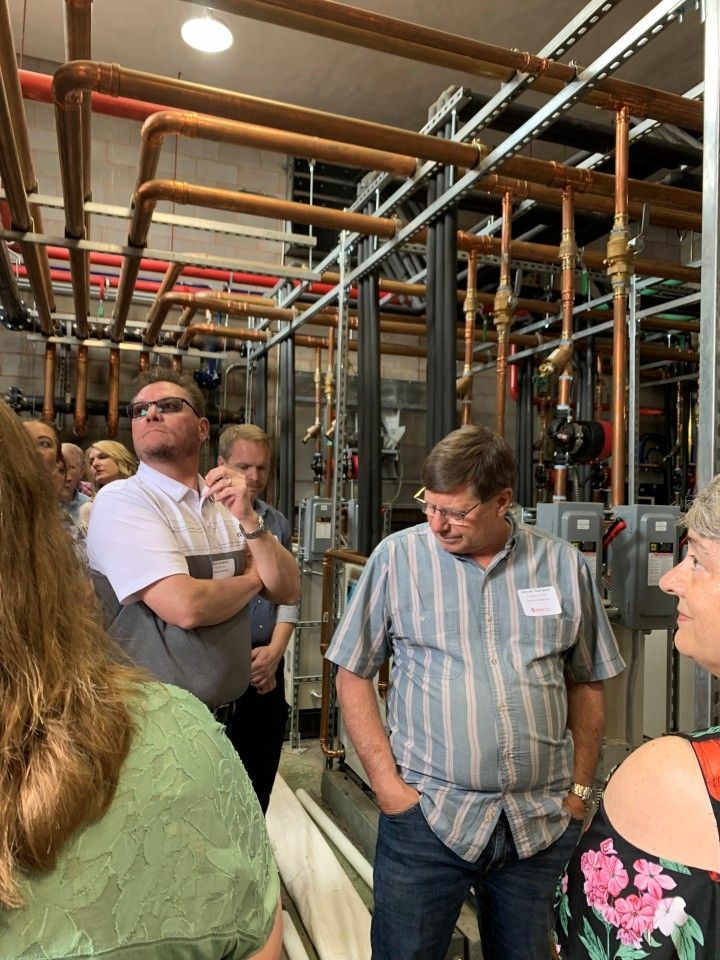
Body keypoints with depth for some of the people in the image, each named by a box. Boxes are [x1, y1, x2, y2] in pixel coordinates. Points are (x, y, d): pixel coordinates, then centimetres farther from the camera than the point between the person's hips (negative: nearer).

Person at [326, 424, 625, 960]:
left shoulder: (565, 565, -1)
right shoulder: (397, 557, -7)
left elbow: (587, 683, 9)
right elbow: (353, 675, -1)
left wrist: (581, 788, 5)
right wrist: (387, 781, -7)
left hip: (543, 821, 3)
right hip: (426, 813, -2)